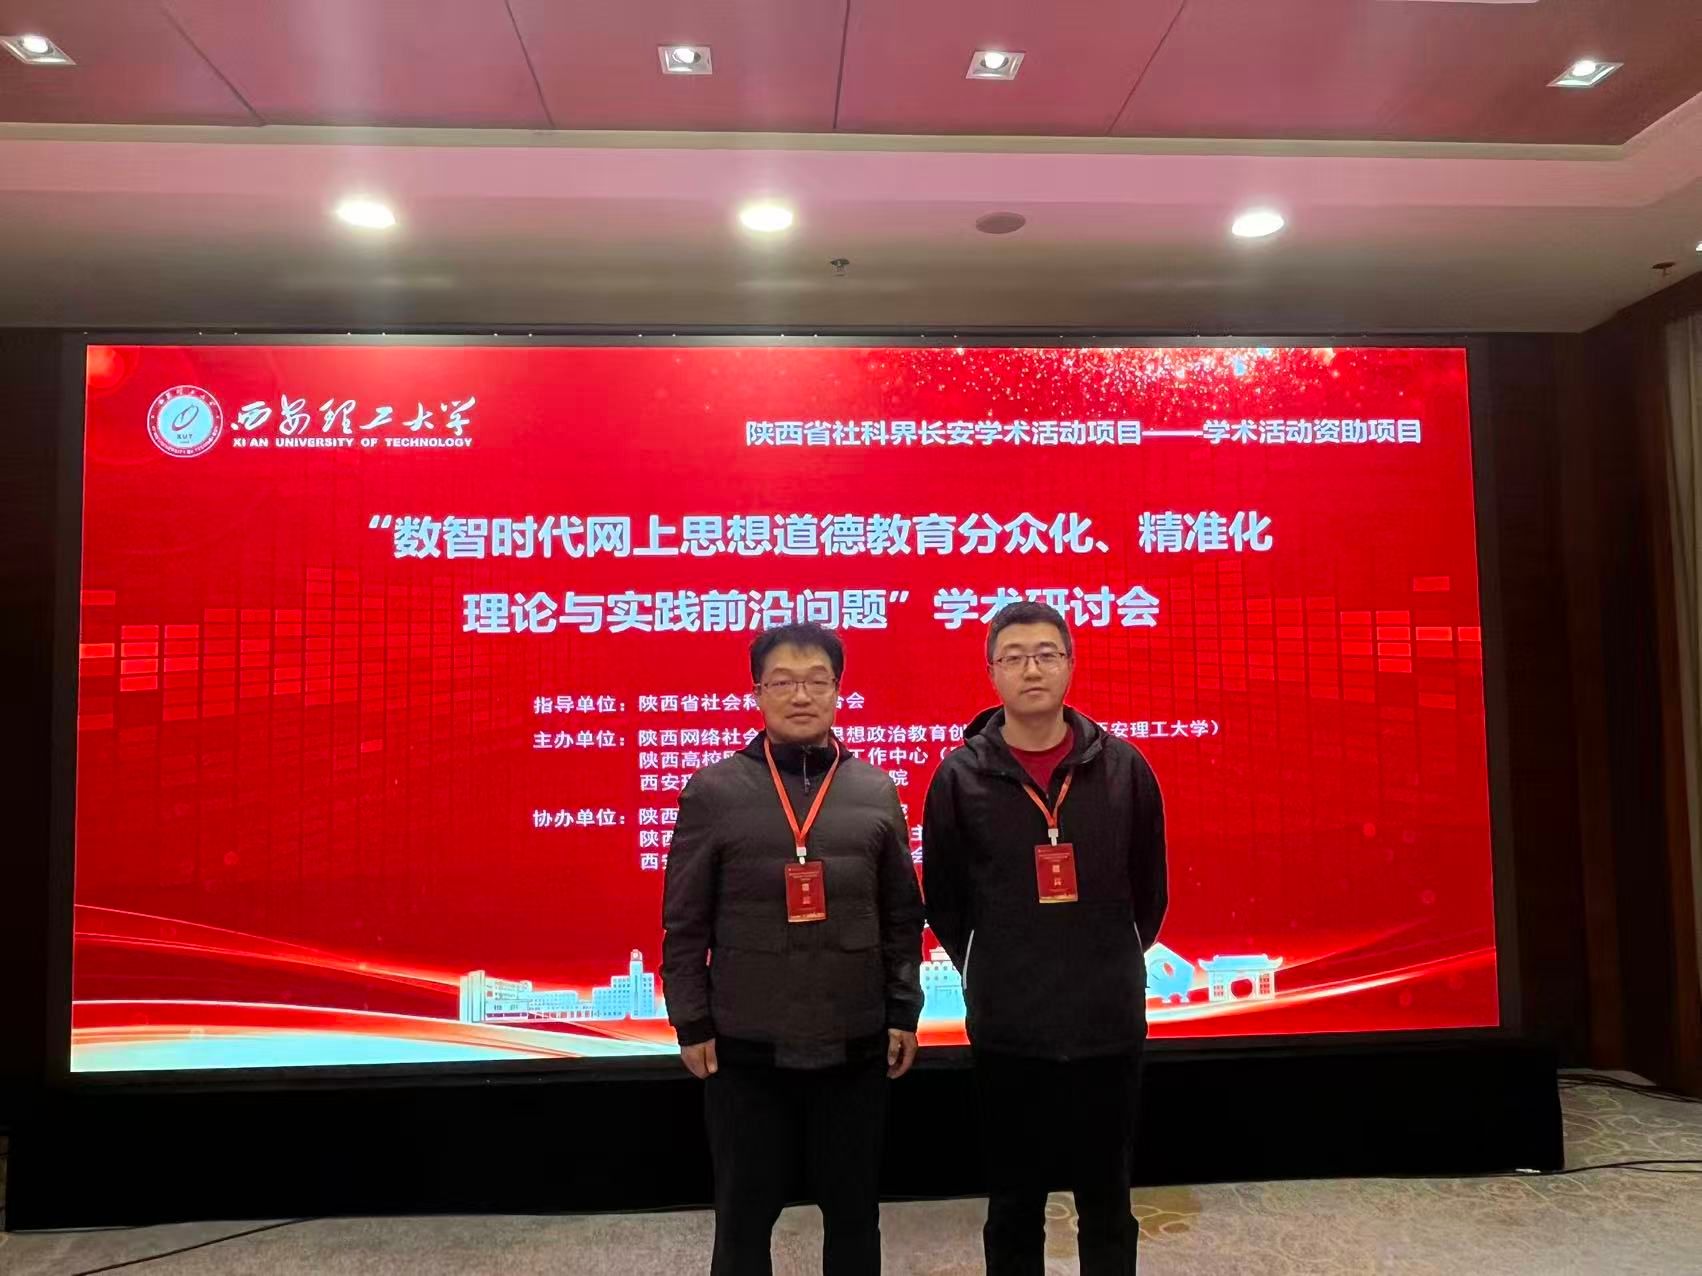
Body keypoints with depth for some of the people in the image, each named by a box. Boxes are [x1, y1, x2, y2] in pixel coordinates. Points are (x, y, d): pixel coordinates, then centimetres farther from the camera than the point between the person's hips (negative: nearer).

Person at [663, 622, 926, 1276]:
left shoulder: (877, 791, 3)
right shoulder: (713, 790, -3)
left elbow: (902, 916, 7)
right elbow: (684, 923, -1)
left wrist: (903, 1011, 4)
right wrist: (692, 1024, -2)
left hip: (855, 1045, 2)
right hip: (745, 1048, -1)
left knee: (854, 1210, 15)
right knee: (744, 1214, 12)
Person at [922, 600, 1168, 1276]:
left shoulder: (1122, 766, -2)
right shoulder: (960, 776, -6)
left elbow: (1150, 887, 10)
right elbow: (942, 899, 5)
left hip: (1109, 1023, 1)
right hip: (1007, 1030, -1)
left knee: (1107, 1204, 15)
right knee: (1014, 1207, 13)